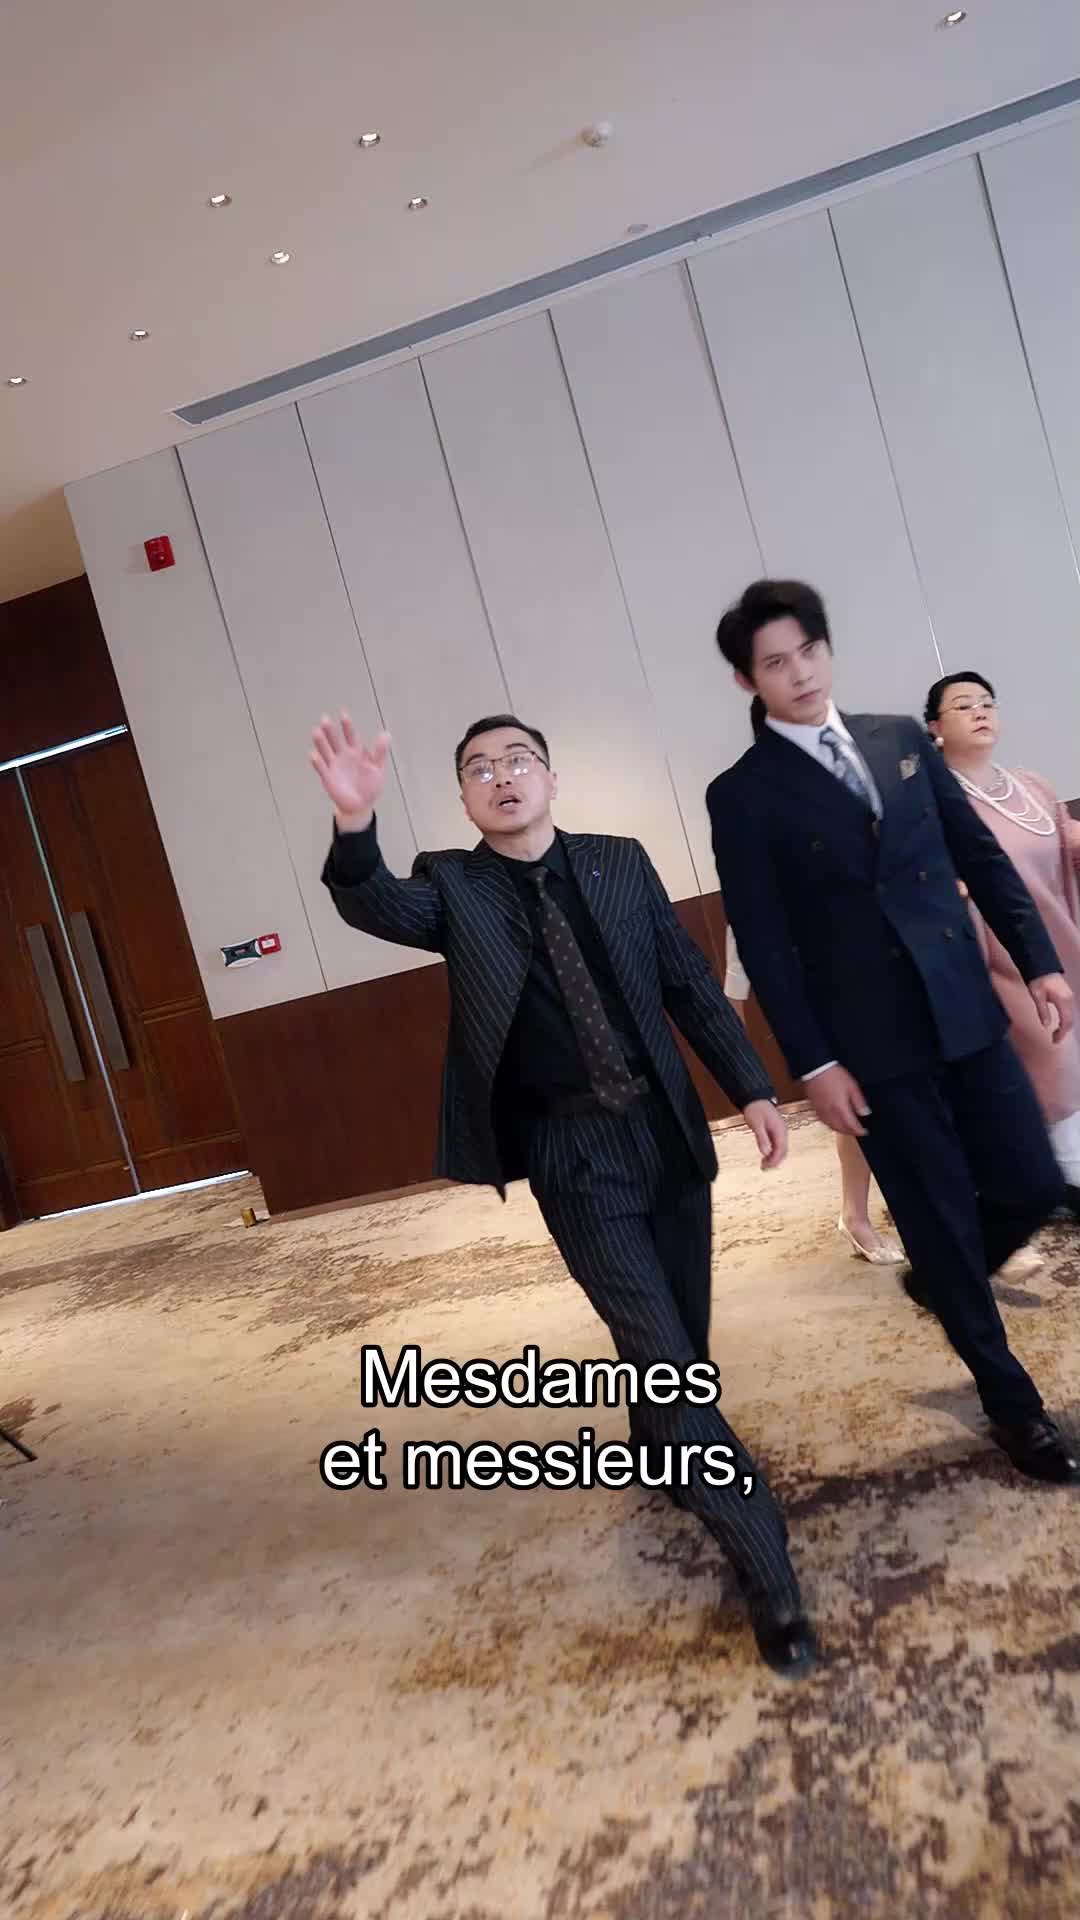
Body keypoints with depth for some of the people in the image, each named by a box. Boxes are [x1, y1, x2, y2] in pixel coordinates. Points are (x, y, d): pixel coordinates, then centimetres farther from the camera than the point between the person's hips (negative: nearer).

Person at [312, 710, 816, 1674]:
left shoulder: (621, 861, 3)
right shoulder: (453, 885, -4)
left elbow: (692, 981, 5)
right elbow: (376, 905, -25)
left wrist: (752, 1087, -1)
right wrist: (355, 825, -45)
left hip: (668, 1125, 4)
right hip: (572, 1153, -3)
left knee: (684, 1336, 16)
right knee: (661, 1353, -5)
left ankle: (667, 1455, 48)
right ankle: (769, 1570, 8)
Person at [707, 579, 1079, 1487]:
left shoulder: (902, 739, 8)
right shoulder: (743, 795, -6)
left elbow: (983, 856, 10)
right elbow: (764, 943, -8)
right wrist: (813, 1062, -11)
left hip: (967, 1012, 5)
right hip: (873, 1041, -4)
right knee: (941, 1219, 6)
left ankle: (940, 1275, 41)